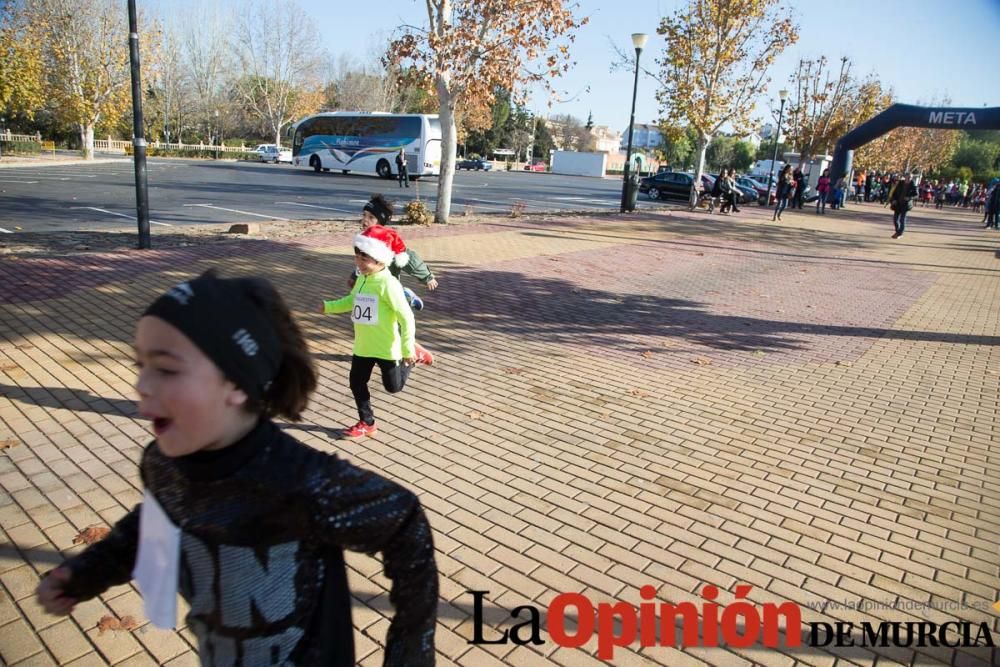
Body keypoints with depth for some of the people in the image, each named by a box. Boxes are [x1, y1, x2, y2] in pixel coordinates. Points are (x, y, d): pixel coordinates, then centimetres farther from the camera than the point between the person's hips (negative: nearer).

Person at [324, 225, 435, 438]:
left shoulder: (388, 284, -22)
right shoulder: (362, 278, 2)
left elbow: (406, 317, -22)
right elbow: (352, 300, 24)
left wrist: (407, 349, -22)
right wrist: (329, 306, 11)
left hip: (386, 347, -7)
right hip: (363, 346, 7)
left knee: (393, 386, 9)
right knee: (357, 384, 12)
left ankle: (416, 355, 30)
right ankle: (367, 423, 29)